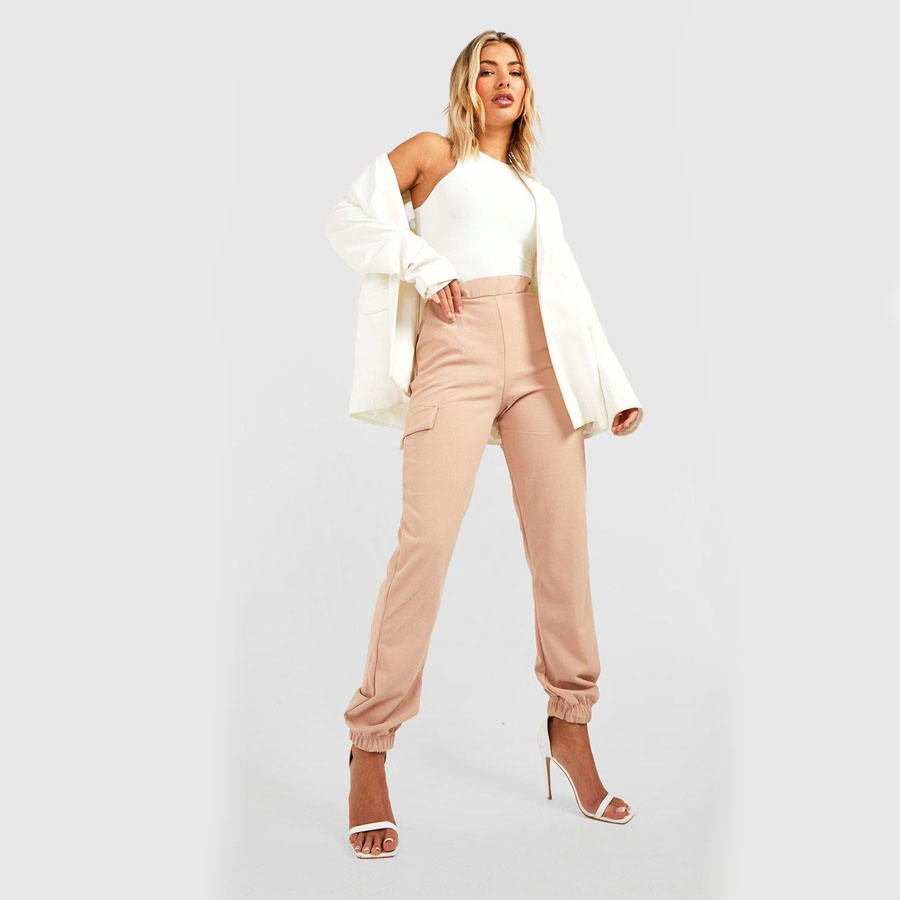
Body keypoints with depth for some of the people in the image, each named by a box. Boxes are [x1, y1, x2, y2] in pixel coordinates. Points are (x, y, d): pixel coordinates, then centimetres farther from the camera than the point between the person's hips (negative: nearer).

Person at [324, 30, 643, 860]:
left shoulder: (529, 182, 27)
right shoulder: (434, 152, 17)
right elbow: (347, 218, 9)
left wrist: (614, 385, 13)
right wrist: (423, 269, -3)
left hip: (539, 354, 5)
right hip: (457, 348, -4)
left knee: (564, 535, -4)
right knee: (427, 537, -16)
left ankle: (569, 725, 9)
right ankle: (370, 750, -8)